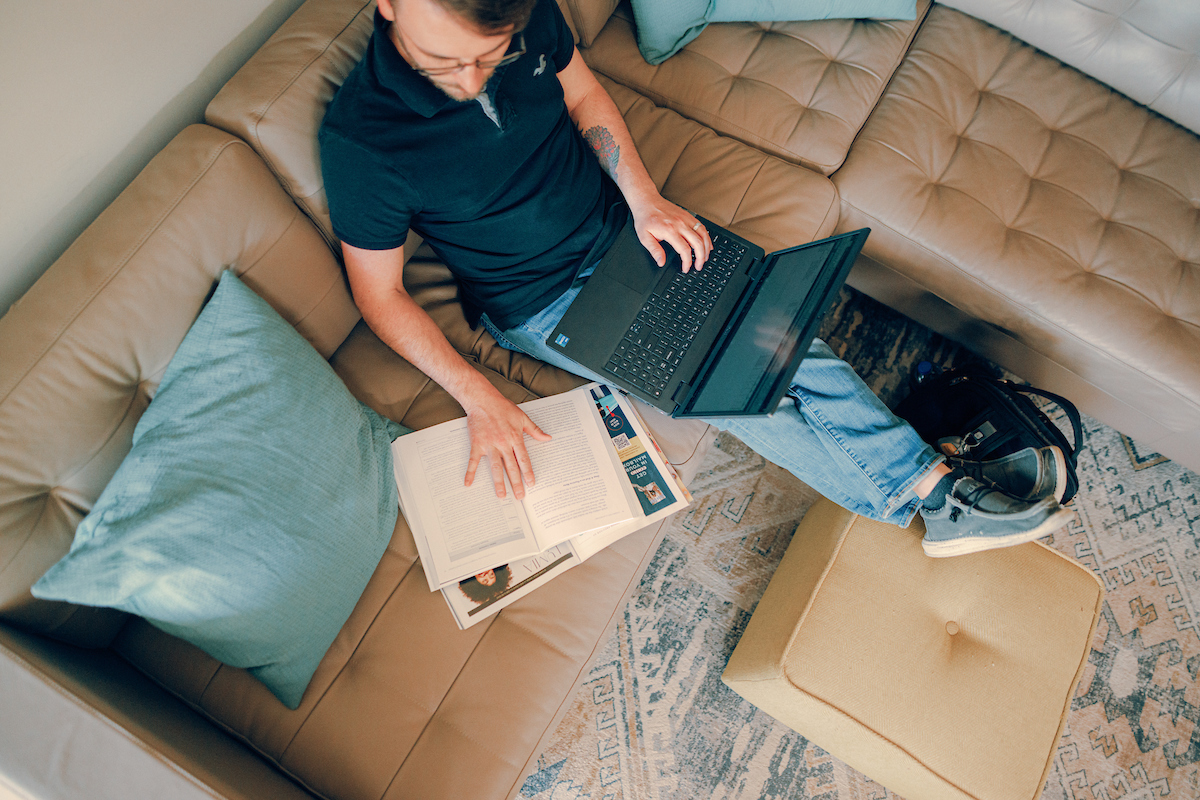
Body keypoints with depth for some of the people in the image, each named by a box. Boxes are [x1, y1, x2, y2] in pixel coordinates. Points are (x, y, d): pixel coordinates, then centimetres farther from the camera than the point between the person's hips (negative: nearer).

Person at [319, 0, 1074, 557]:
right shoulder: (360, 140, -25)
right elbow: (380, 291, -16)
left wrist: (645, 197, -10)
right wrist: (478, 396, -25)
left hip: (622, 225, 5)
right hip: (543, 303, -4)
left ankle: (935, 484, 2)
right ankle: (930, 495, 1)